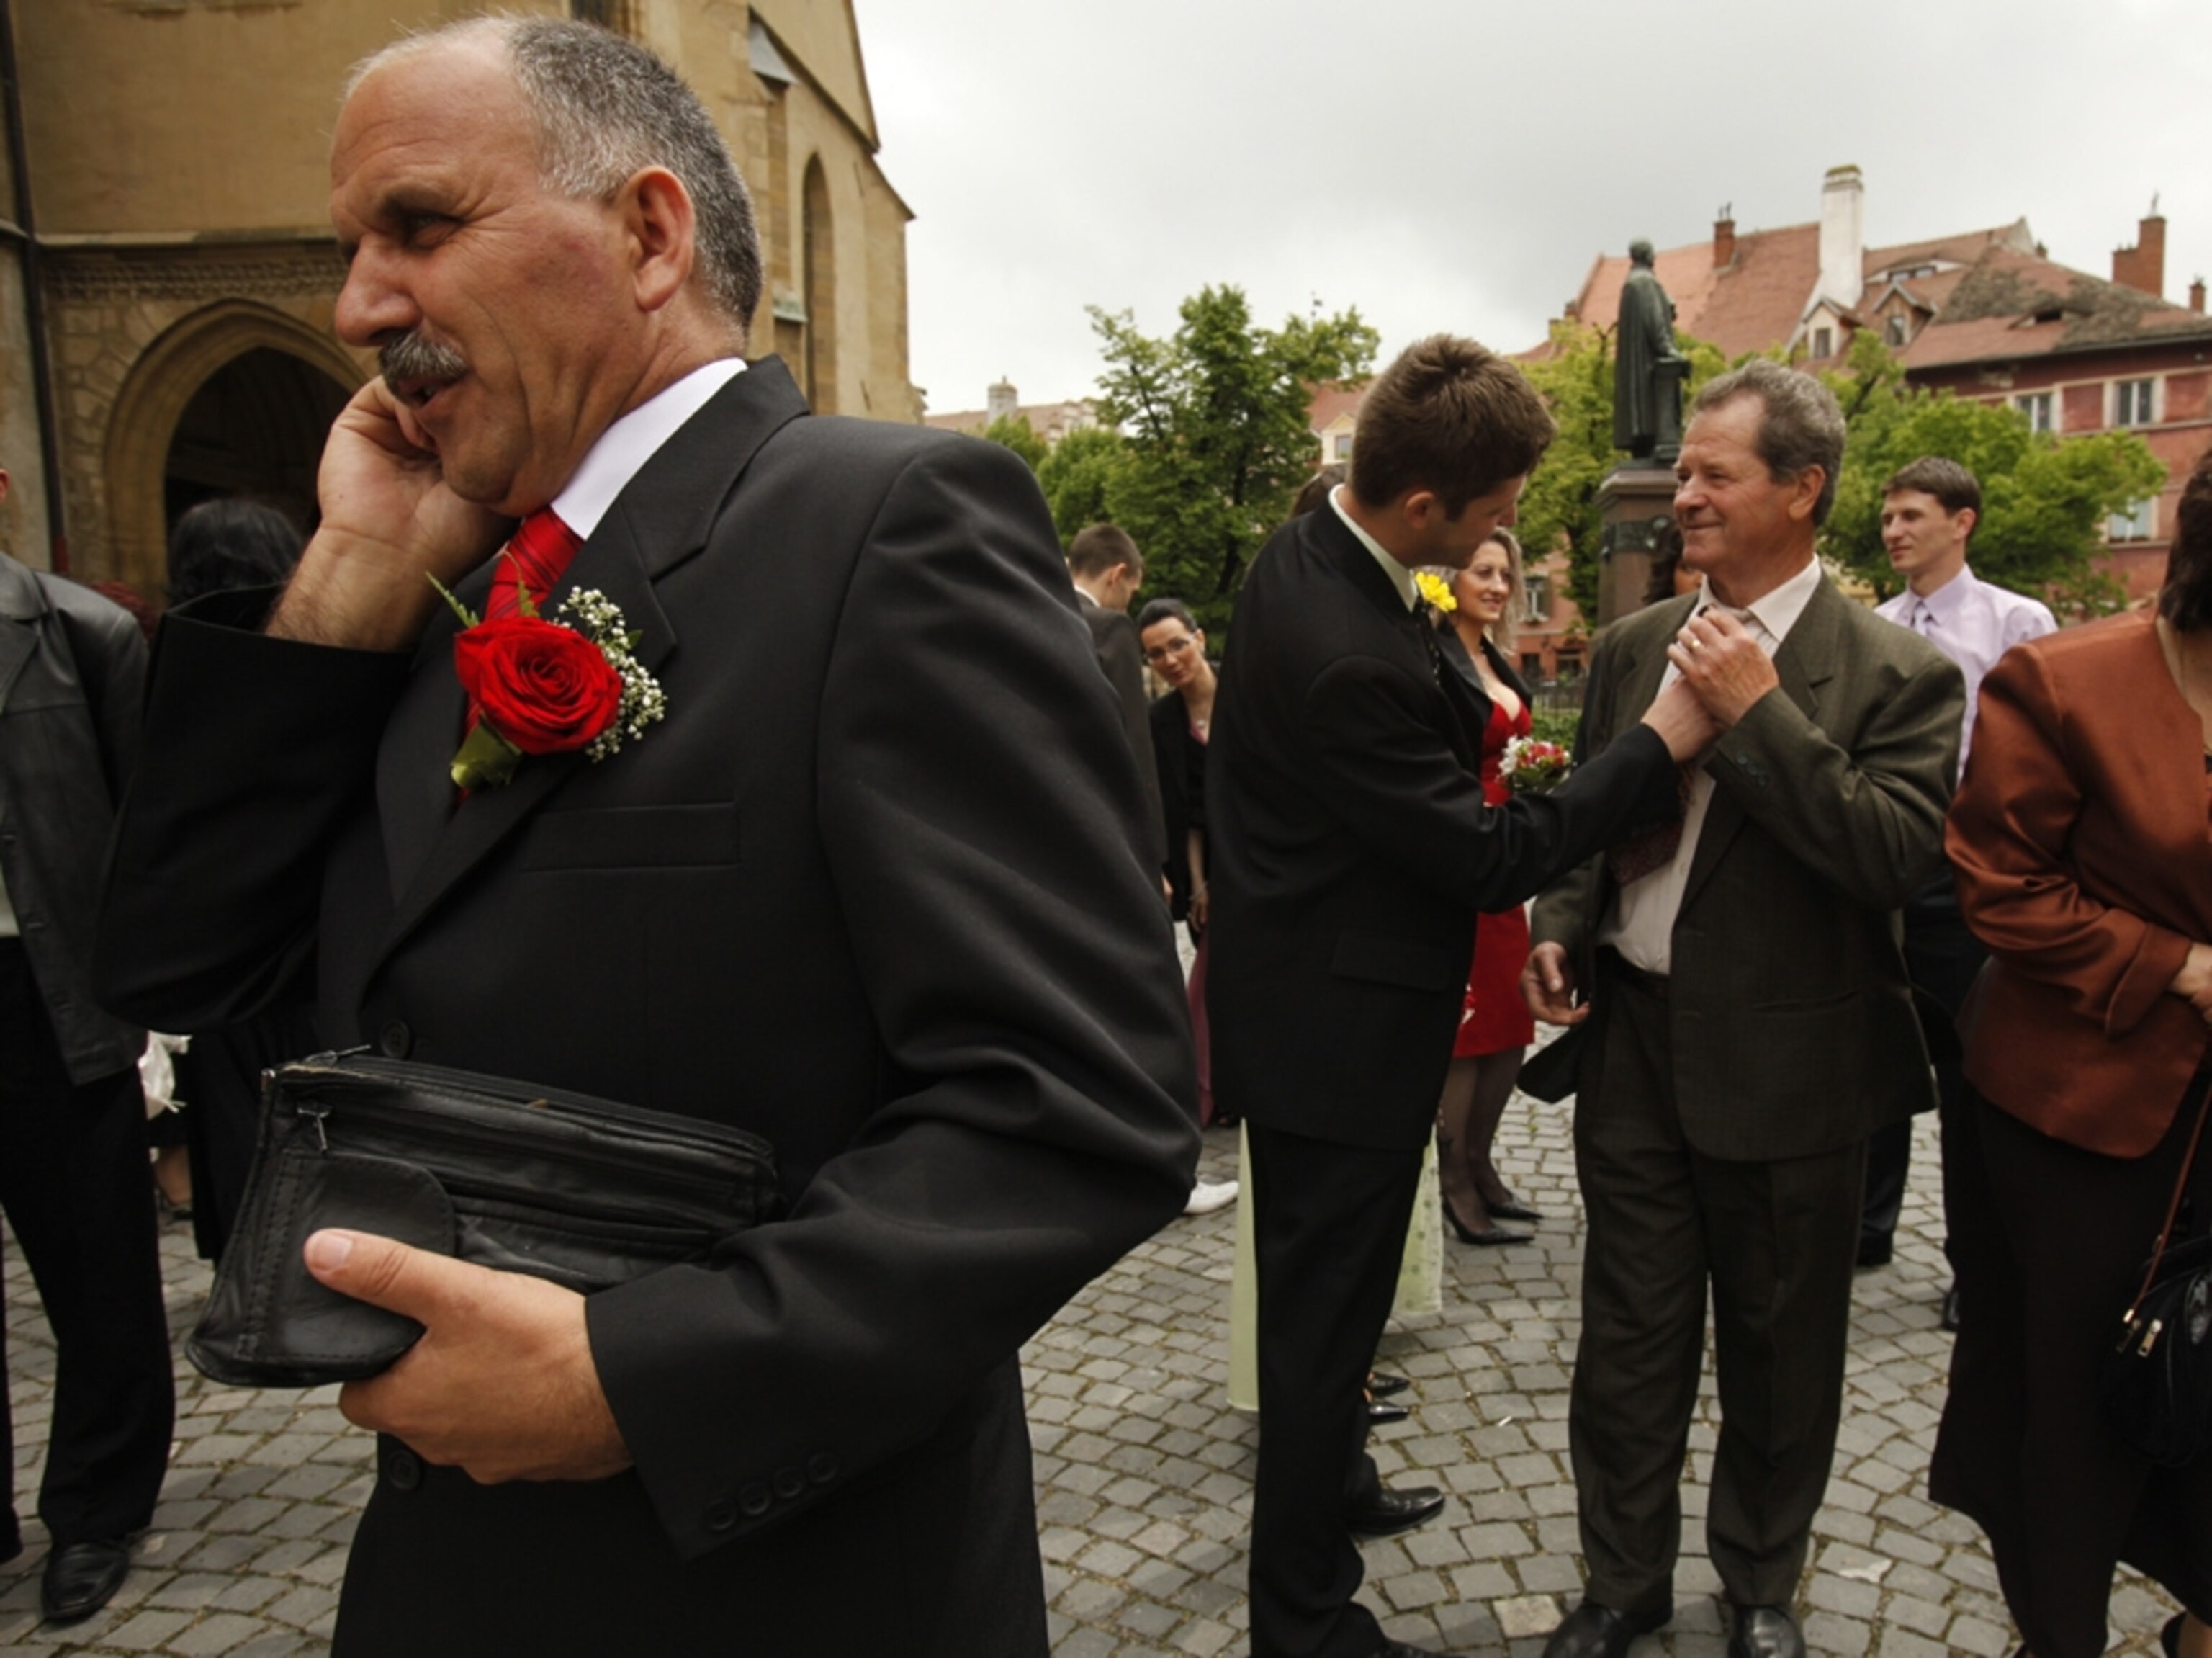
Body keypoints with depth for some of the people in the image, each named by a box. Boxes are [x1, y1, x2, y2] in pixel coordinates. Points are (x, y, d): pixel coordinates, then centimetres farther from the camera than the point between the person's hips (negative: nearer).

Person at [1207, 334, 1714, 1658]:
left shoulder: (1309, 549, 0)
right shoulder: (1347, 657, -32)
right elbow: (1489, 860, -23)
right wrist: (1662, 744, -17)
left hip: (1315, 996, 10)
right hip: (1339, 1026, -10)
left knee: (1326, 1287, 27)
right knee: (1326, 1310, 7)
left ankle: (1332, 1483, 50)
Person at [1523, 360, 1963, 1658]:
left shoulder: (1894, 673, -9)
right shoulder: (1633, 647, 5)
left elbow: (1901, 857, -20)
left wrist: (1758, 712, -24)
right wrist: (1563, 930, -5)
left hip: (1785, 1065, -3)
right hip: (1634, 1042, 4)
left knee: (1777, 1353, 16)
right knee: (1628, 1339, 14)